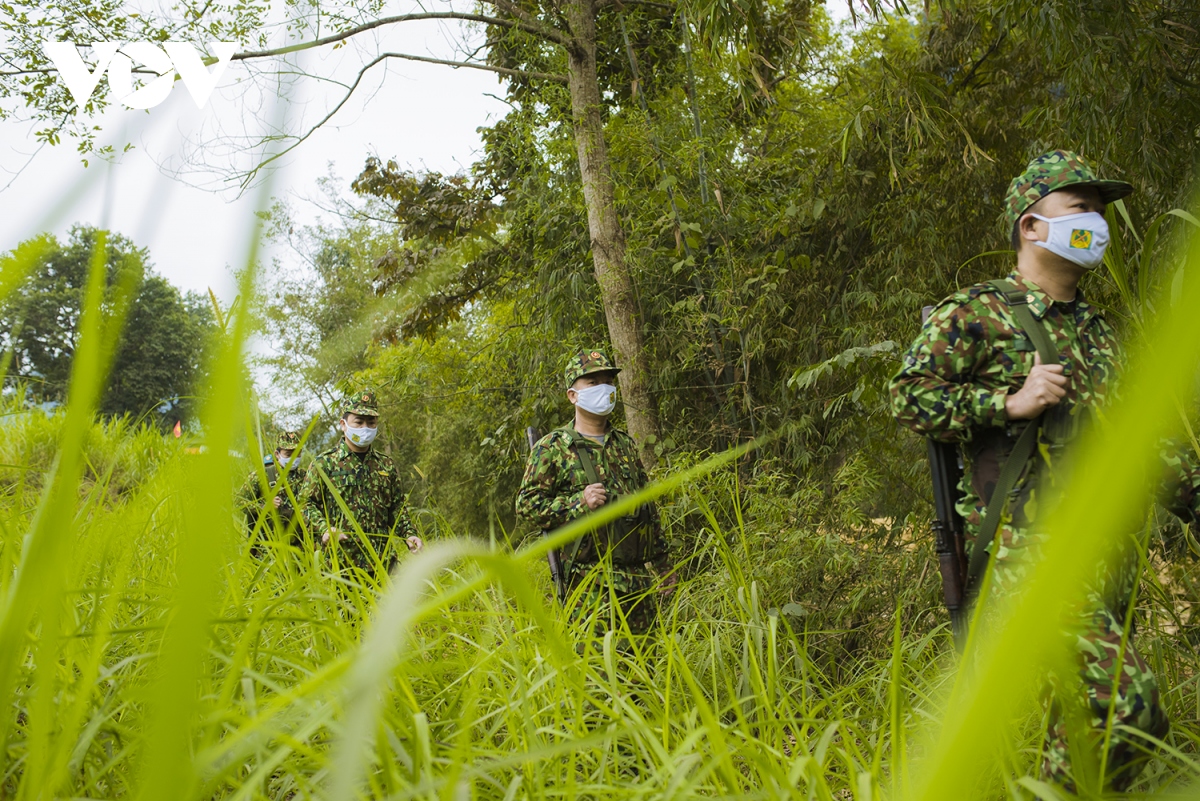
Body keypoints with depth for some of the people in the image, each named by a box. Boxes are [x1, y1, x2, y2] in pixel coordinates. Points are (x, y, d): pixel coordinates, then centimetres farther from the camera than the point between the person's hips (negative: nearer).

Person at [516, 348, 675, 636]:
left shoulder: (626, 444, 16)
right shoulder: (551, 448, -1)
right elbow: (526, 505, -7)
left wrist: (661, 564, 17)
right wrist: (578, 502, -18)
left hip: (639, 578, 5)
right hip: (590, 583, -5)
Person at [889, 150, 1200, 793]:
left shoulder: (1095, 330, 19)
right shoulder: (975, 314, -4)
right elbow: (907, 398, -9)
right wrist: (1011, 402, -16)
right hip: (1031, 552, -8)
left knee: (1080, 714, 14)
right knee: (1128, 712, -17)